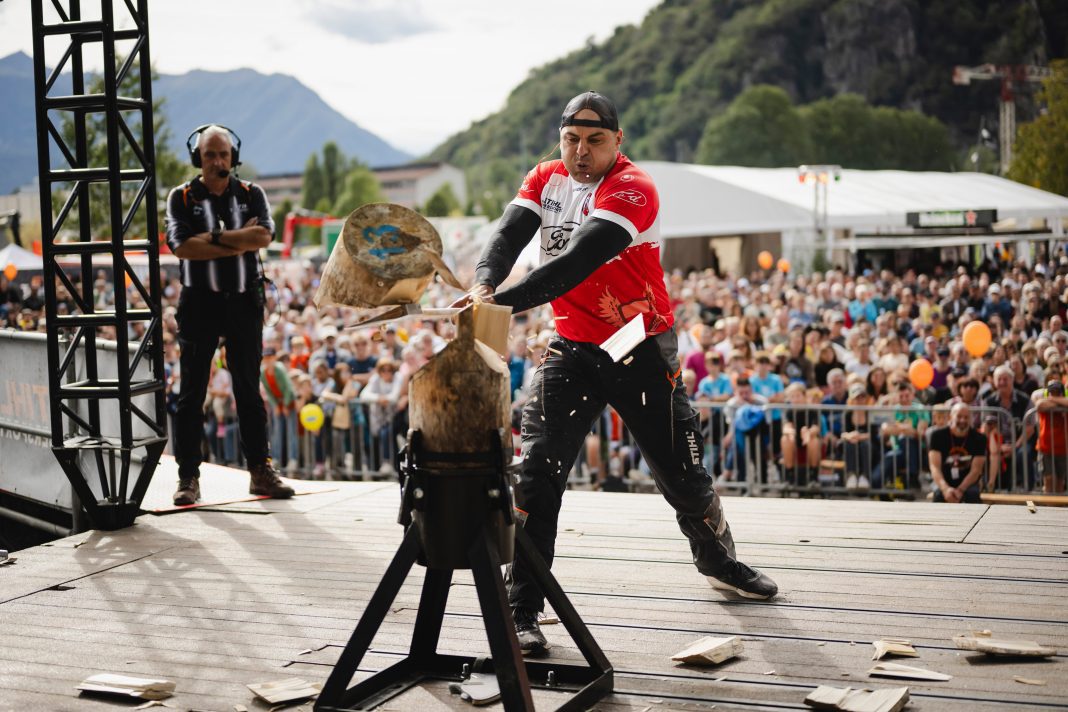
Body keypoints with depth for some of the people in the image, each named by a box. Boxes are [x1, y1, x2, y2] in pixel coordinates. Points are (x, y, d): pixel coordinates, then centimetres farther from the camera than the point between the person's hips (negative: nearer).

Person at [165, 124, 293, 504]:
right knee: (192, 392, 1)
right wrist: (240, 241, -13)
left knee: (249, 389, 7)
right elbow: (181, 246, -14)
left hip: (244, 301, 2)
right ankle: (188, 476, 7)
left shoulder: (252, 195, 7)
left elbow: (264, 235, -11)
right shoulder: (181, 197, 2)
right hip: (199, 302, -1)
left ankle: (260, 470, 13)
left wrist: (214, 238, -14)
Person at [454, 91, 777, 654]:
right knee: (537, 470, -12)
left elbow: (577, 263, -32)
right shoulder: (545, 179, 1)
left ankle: (720, 562, 39)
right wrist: (482, 285, -36)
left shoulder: (633, 189, -19)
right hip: (572, 348, 3)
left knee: (680, 471, 9)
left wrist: (504, 303, -42)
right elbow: (509, 236, -14)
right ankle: (522, 610, -6)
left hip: (642, 351, -3)